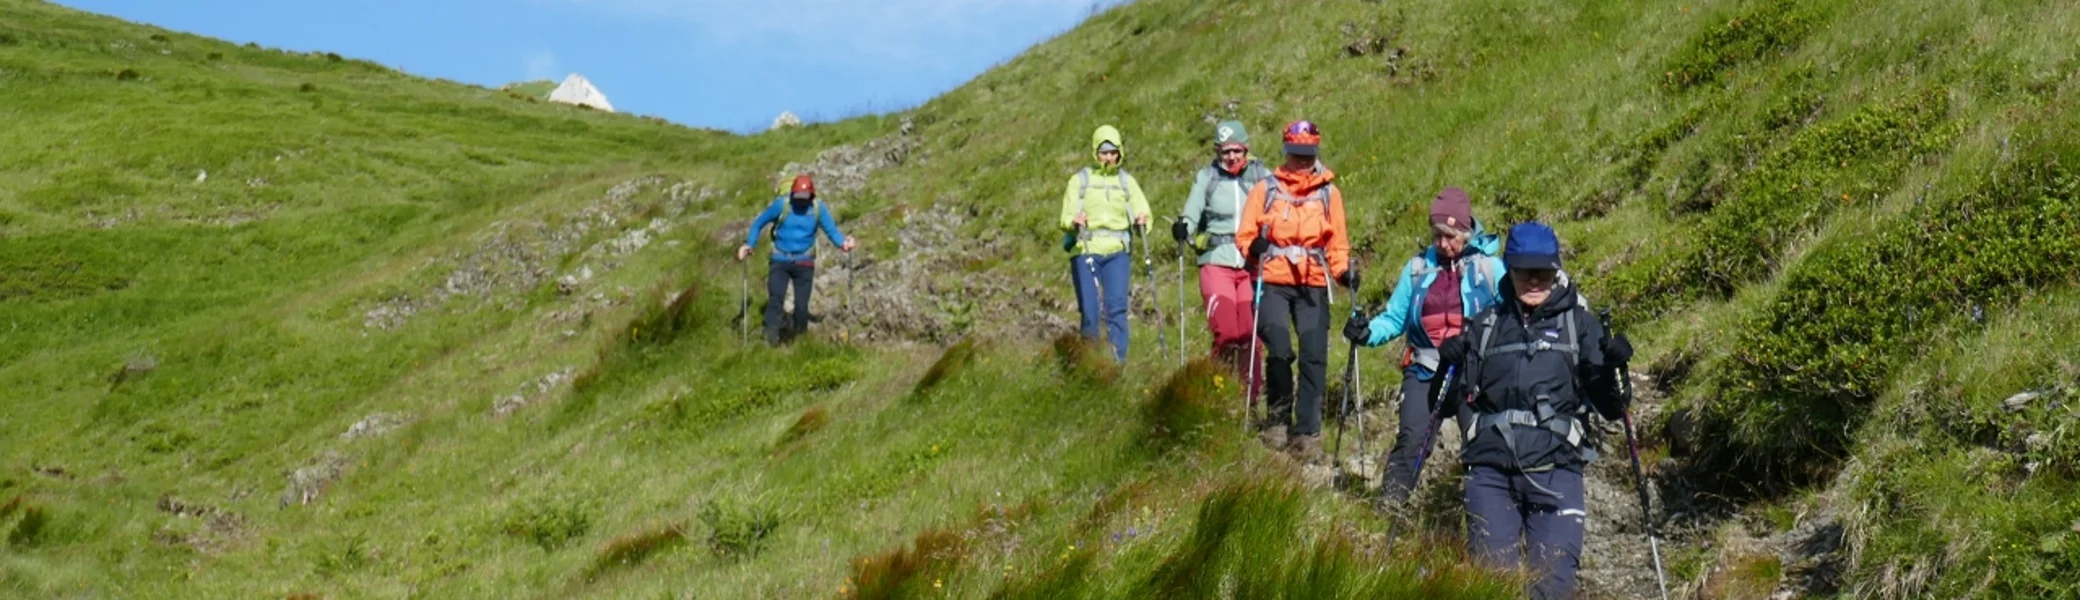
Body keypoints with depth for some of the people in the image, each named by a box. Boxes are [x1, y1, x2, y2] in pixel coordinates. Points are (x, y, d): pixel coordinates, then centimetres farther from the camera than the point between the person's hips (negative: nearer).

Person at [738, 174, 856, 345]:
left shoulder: (818, 208, -6)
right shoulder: (781, 204, -9)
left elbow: (832, 230, -6)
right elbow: (759, 223, 2)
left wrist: (843, 242, -28)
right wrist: (749, 244, -10)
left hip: (804, 262, 1)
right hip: (780, 260, -1)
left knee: (801, 305, -3)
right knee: (775, 296, -21)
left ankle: (800, 336, 19)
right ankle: (771, 337, -20)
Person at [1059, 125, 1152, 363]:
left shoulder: (1127, 182, 15)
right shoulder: (1080, 180, 8)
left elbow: (1142, 214, 8)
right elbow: (1066, 219, 1)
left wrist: (1141, 222, -15)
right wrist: (1074, 222, -22)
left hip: (1117, 252, 1)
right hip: (1085, 251, -1)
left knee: (1116, 307, -12)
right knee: (1090, 310, -5)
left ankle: (1118, 360, -11)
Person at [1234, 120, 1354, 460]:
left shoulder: (1329, 192, 9)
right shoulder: (1266, 189, 5)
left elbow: (1337, 242, 12)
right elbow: (1244, 234, 5)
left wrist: (1343, 272, -6)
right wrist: (1254, 247, -18)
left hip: (1314, 286, 2)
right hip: (1273, 283, -2)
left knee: (1314, 358, -5)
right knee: (1280, 351, -18)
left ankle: (1306, 432, 1)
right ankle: (1278, 419, 3)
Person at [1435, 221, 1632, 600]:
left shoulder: (1579, 323, 11)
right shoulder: (1486, 325, 16)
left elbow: (1609, 409, 6)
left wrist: (1609, 370, -13)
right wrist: (1449, 363, 0)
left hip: (1554, 469, -2)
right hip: (1491, 469, 2)